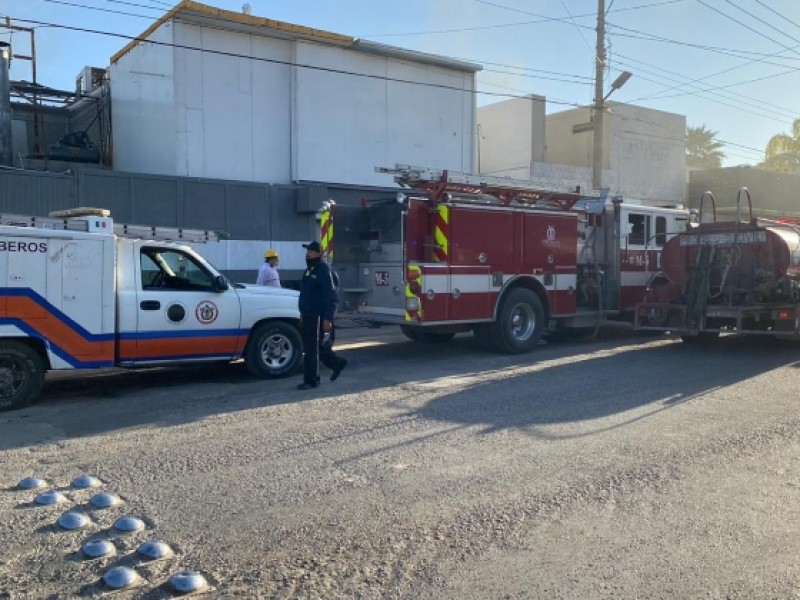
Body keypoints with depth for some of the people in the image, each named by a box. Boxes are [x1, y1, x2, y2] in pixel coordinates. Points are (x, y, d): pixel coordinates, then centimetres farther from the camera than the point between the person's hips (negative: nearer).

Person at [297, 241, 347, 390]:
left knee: (312, 349, -4)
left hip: (318, 317, -9)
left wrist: (327, 319, -22)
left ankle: (311, 380, 4)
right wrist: (303, 313, 22)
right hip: (307, 316, 9)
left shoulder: (323, 271, -13)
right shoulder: (309, 270, 16)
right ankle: (338, 363, 32)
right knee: (317, 347, 16)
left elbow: (330, 296, -18)